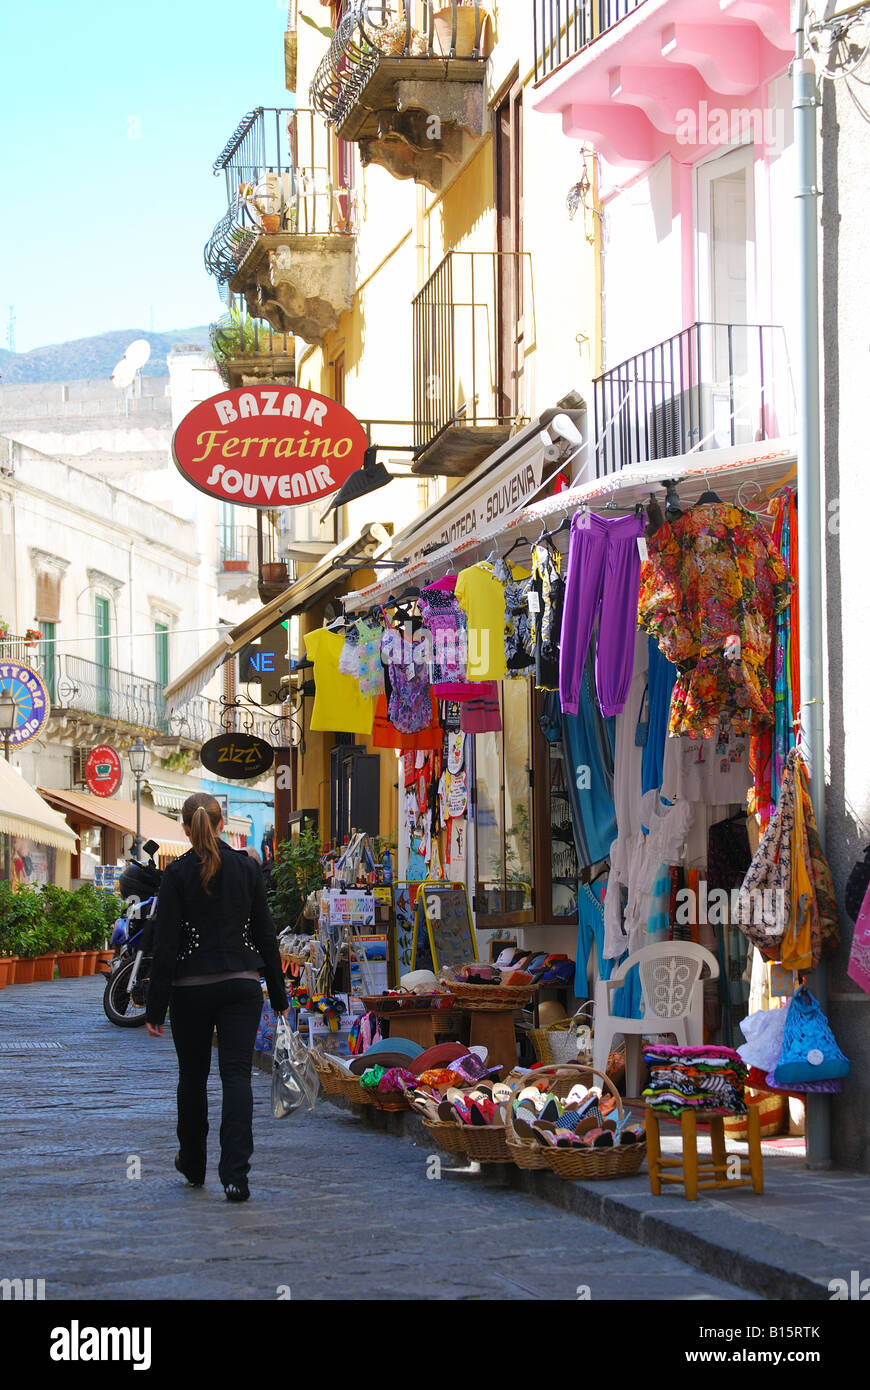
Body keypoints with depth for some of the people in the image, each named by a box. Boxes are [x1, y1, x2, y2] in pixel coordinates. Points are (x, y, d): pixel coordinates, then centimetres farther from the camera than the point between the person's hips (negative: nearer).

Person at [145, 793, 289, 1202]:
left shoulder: (178, 874, -7)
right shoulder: (247, 868, 1)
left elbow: (165, 945, -8)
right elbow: (265, 934, 5)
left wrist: (156, 1008, -5)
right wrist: (278, 995, 12)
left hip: (191, 988, -1)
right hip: (241, 984, 1)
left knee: (193, 1075, 16)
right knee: (237, 1073, -4)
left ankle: (193, 1164, 31)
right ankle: (235, 1173, -17)